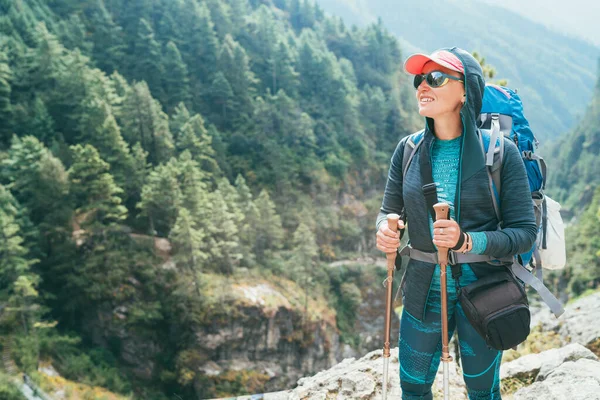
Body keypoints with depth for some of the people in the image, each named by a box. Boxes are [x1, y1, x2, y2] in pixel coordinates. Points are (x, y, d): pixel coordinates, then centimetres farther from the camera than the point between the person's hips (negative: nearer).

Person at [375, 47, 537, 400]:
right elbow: (389, 210, 6)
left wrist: (466, 241, -30)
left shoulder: (500, 152, -15)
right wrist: (386, 231, -17)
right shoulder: (409, 149, -4)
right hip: (424, 289, 3)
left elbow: (525, 231, -14)